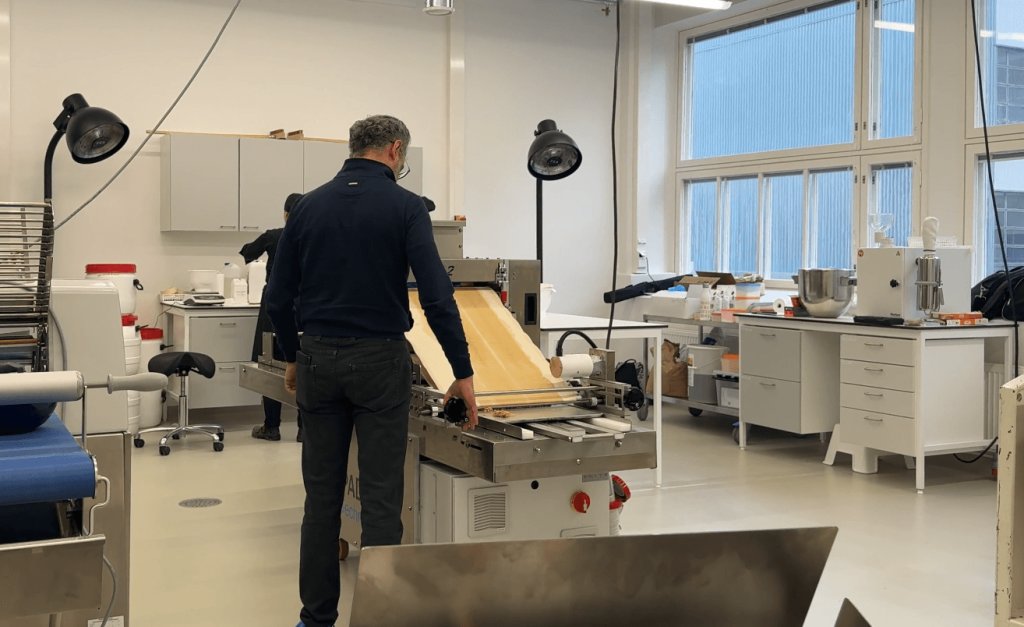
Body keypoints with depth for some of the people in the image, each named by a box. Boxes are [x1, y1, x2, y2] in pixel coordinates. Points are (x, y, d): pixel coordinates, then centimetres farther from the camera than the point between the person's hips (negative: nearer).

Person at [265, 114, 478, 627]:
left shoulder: (310, 205, 6)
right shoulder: (404, 205, -6)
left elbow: (277, 299, 7)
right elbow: (436, 297, -14)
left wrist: (293, 357, 22)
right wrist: (463, 373, -8)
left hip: (319, 359, 4)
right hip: (379, 359, -4)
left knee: (322, 495, 11)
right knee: (380, 498, 2)